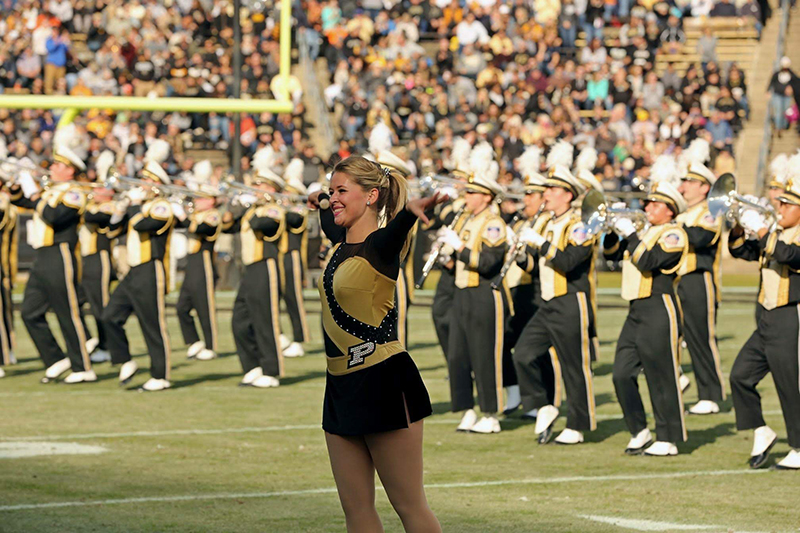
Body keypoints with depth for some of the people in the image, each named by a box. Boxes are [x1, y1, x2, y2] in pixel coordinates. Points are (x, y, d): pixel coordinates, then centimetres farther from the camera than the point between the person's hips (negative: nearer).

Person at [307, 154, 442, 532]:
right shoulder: (342, 242, 12)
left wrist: (412, 211, -60)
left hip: (383, 384, -8)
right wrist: (320, 201, 59)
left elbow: (397, 228, -37)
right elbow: (330, 218, 37)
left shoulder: (382, 244, -12)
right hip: (342, 387, 8)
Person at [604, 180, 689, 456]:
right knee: (622, 375, 4)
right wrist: (614, 229, 3)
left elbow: (647, 262, -22)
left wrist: (629, 233, -16)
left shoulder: (673, 234, -8)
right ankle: (640, 433, 15)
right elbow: (612, 254, 19)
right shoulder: (646, 232, 19)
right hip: (637, 312, 9)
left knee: (662, 379, -3)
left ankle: (668, 441, 3)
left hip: (659, 314, -9)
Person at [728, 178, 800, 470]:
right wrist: (739, 228, -5)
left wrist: (763, 231, -27)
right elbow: (741, 250, 13)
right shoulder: (775, 235, 13)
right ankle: (762, 434, 18)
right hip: (766, 322, 8)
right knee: (740, 375, 4)